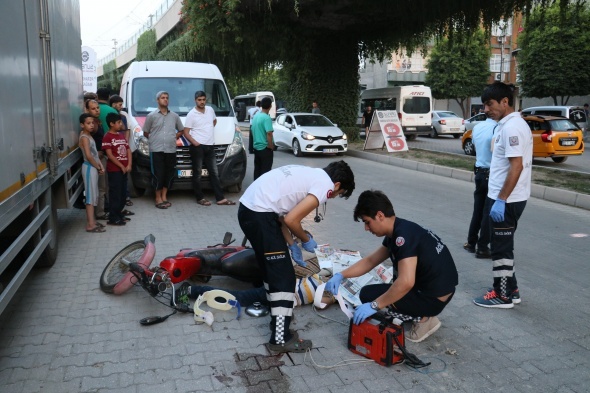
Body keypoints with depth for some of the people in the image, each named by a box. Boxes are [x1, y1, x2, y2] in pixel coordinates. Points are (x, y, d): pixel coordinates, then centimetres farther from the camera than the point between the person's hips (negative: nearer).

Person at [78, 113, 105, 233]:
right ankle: (90, 225, -5)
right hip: (89, 168, -10)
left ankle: (92, 220, 22)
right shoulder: (84, 137, -15)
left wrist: (100, 165, 2)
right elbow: (88, 156, -23)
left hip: (93, 168, 10)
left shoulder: (89, 136, 14)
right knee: (91, 196, -8)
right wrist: (98, 167, -12)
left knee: (94, 195, 14)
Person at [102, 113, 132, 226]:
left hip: (124, 169, 8)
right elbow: (109, 154, -15)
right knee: (115, 193, -5)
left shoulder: (121, 136, 15)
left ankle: (119, 214, 26)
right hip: (114, 170, -8)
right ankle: (113, 218, 1)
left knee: (122, 193, 14)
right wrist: (121, 166, -13)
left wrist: (129, 165, -2)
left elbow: (128, 151, 12)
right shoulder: (107, 137, -9)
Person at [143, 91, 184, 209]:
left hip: (171, 150, 3)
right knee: (158, 174, -3)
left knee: (169, 174, 6)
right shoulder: (151, 116, 2)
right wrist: (155, 140, 4)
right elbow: (145, 133, 8)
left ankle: (164, 196, 18)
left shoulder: (174, 116, 12)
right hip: (156, 150, -3)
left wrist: (174, 137, 8)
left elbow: (181, 130, 21)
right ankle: (158, 198, 6)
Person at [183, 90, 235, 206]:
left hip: (210, 146, 6)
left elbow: (214, 120, 29)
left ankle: (220, 198, 10)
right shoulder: (191, 114, -6)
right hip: (198, 147, -5)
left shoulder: (210, 110, 8)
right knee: (197, 174, 2)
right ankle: (200, 198, 10)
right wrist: (194, 143, -18)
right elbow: (186, 132, -7)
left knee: (214, 173, 7)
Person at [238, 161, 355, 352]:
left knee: (271, 268, 24)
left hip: (247, 208, 10)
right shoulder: (325, 185, -5)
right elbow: (291, 220, -12)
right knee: (283, 277, 0)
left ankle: (278, 313, 40)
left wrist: (292, 245, 22)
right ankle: (281, 338, 8)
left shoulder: (310, 175, 23)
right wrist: (306, 240, 6)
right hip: (259, 215, -10)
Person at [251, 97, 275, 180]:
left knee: (257, 169, 14)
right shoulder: (267, 118, -17)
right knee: (265, 170, -3)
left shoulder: (256, 116, 8)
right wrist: (271, 145, -15)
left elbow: (252, 129, 17)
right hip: (265, 148, -8)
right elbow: (269, 133, -25)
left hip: (256, 147, 8)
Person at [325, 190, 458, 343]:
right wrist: (341, 275, 5)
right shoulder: (396, 232, 7)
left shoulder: (403, 235, -24)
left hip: (433, 297, -10)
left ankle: (423, 318, -1)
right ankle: (421, 313, 17)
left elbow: (406, 283, -34)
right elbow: (370, 261, 15)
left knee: (368, 294, -6)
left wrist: (373, 306, -25)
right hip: (440, 288, 10)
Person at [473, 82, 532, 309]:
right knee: (502, 246, 17)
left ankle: (503, 296, 12)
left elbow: (516, 166, -24)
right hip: (505, 197, 10)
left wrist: (501, 200, -24)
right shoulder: (509, 125, 13)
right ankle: (510, 290, 27)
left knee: (501, 247, 1)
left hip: (507, 200, -10)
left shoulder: (512, 127, -18)